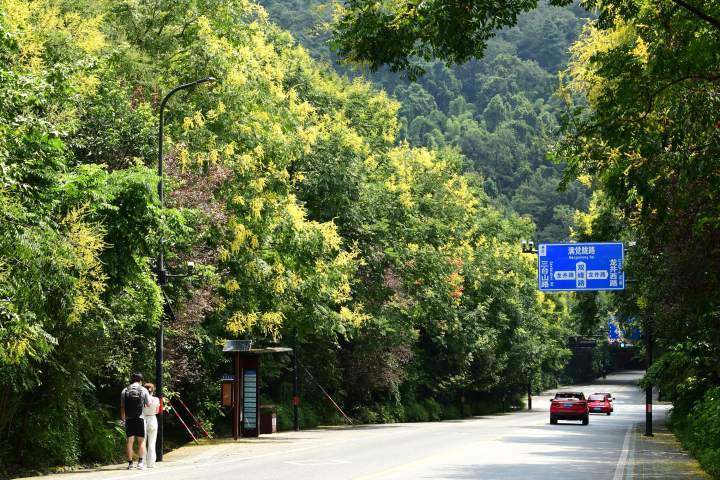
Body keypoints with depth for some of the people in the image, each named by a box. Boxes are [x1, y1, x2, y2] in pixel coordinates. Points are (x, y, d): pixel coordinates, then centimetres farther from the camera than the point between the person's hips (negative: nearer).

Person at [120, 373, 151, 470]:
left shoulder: (124, 391, 5)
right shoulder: (143, 390, 0)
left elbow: (122, 407, 5)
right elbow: (148, 405, 6)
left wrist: (123, 419, 12)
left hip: (129, 419, 2)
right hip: (140, 418, -2)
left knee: (130, 441, 7)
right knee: (141, 441, 4)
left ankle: (130, 463, 6)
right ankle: (140, 462, -6)